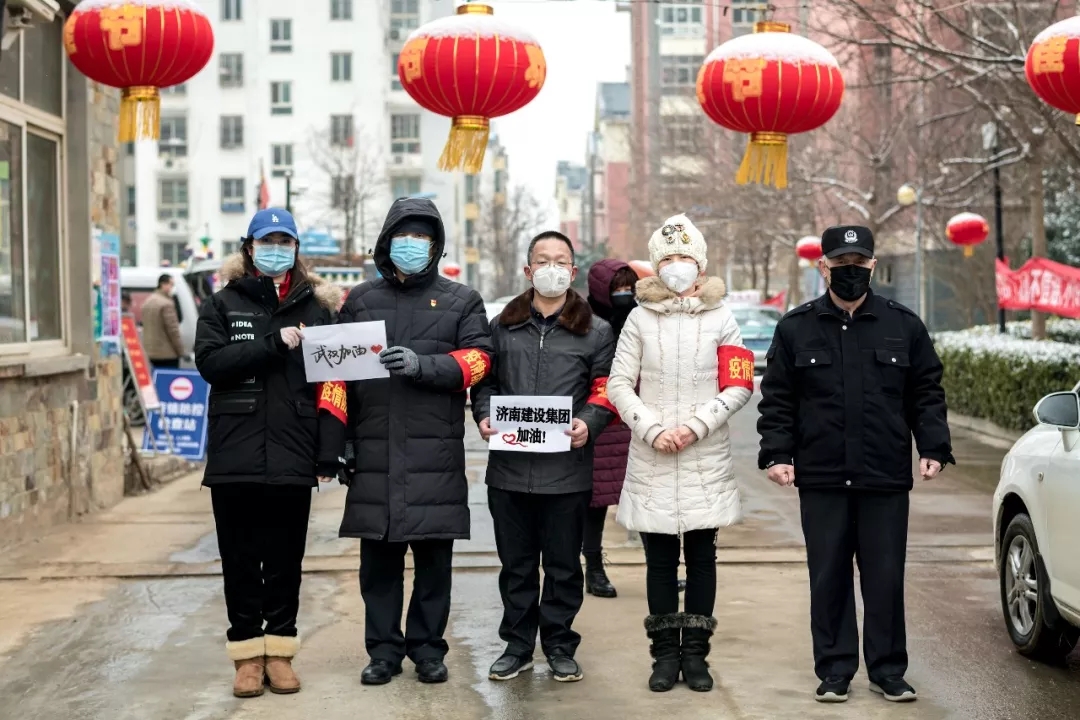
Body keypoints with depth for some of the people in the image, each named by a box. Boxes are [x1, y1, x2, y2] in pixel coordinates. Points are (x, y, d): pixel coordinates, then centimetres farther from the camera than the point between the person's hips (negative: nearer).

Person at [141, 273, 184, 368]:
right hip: (167, 353, -9)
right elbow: (173, 329, -17)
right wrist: (180, 351, -10)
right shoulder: (166, 304, -16)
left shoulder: (147, 302, 13)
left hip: (150, 352, 9)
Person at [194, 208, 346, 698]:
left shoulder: (315, 307, 7)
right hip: (235, 459, 0)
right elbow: (209, 361, -9)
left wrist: (329, 452, -5)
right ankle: (247, 653, 16)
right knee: (241, 562, 6)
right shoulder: (222, 304, 7)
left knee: (285, 562, 8)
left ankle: (279, 651, 18)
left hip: (293, 459, 0)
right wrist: (273, 344, -18)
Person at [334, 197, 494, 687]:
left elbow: (477, 360, -2)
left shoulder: (461, 301, 10)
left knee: (434, 556, 3)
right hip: (374, 451, 2)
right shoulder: (360, 300, 15)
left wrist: (423, 364, -17)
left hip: (436, 454, -1)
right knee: (378, 556, 5)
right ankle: (384, 650, 15)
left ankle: (427, 648, 14)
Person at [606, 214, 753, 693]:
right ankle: (666, 653, 12)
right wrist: (652, 429, -10)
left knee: (701, 558, 4)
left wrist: (696, 425, -12)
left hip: (707, 460, 0)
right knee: (660, 560, 4)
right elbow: (619, 384, 2)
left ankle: (695, 653, 13)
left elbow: (739, 386, 0)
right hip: (651, 461, 0)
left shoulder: (721, 319, 6)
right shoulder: (640, 318, 7)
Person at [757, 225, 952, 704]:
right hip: (821, 480, 0)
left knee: (885, 578, 5)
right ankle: (834, 672, 16)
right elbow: (777, 399, 5)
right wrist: (777, 453, -5)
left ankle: (888, 671, 17)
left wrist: (933, 447, -3)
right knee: (828, 578, 6)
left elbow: (926, 395, 8)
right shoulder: (796, 329, 5)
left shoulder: (904, 326, 6)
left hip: (887, 481, 0)